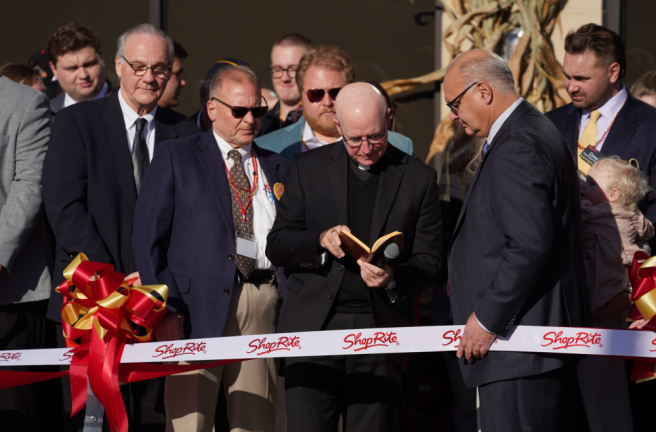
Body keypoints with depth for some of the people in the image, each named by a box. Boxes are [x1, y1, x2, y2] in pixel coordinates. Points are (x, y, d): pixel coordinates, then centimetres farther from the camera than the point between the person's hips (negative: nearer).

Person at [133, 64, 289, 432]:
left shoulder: (277, 168, 18)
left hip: (262, 306, 3)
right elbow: (148, 237, 1)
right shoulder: (175, 158, 7)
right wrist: (166, 309, -8)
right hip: (199, 307, -3)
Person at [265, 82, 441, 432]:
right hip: (314, 325, 0)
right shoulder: (308, 168, 9)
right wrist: (321, 241, -13)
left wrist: (393, 278, -15)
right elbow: (276, 246, 7)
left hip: (381, 329, 0)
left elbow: (429, 262, 6)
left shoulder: (418, 177, 7)